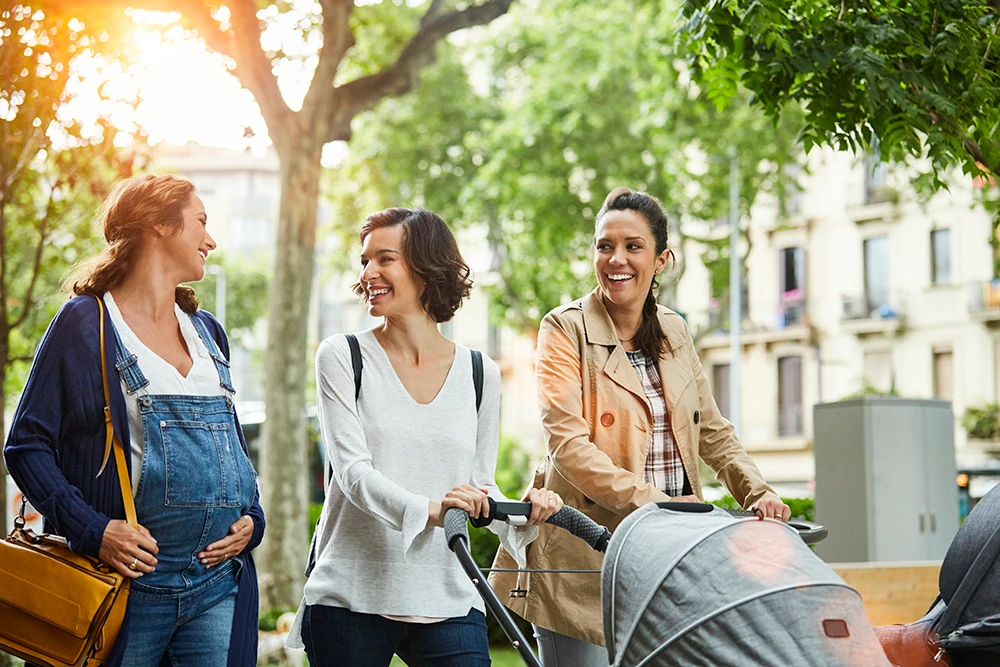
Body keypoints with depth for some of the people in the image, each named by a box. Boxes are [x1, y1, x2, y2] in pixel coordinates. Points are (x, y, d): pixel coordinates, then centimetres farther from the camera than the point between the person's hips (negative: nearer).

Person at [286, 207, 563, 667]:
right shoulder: (342, 357, 1)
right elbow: (353, 471, -11)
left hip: (448, 603, 2)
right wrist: (427, 510, -28)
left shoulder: (479, 373, 9)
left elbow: (481, 483, 14)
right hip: (351, 600, -1)